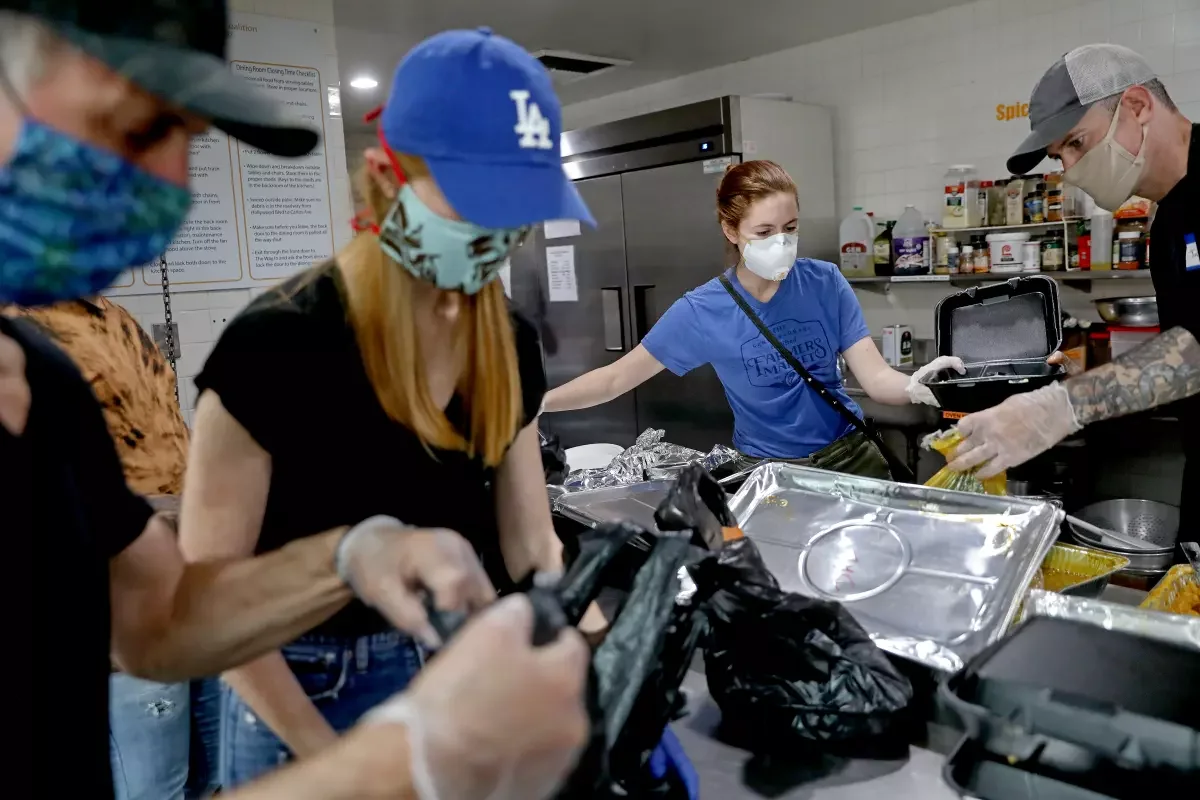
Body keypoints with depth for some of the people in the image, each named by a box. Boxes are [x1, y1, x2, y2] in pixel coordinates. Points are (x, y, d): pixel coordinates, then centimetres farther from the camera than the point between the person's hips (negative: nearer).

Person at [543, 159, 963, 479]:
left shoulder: (825, 283, -10)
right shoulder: (702, 312, -13)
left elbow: (876, 377, -13)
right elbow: (616, 379, -9)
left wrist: (914, 386, -36)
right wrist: (533, 403, -16)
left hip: (849, 454, 2)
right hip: (765, 469, -1)